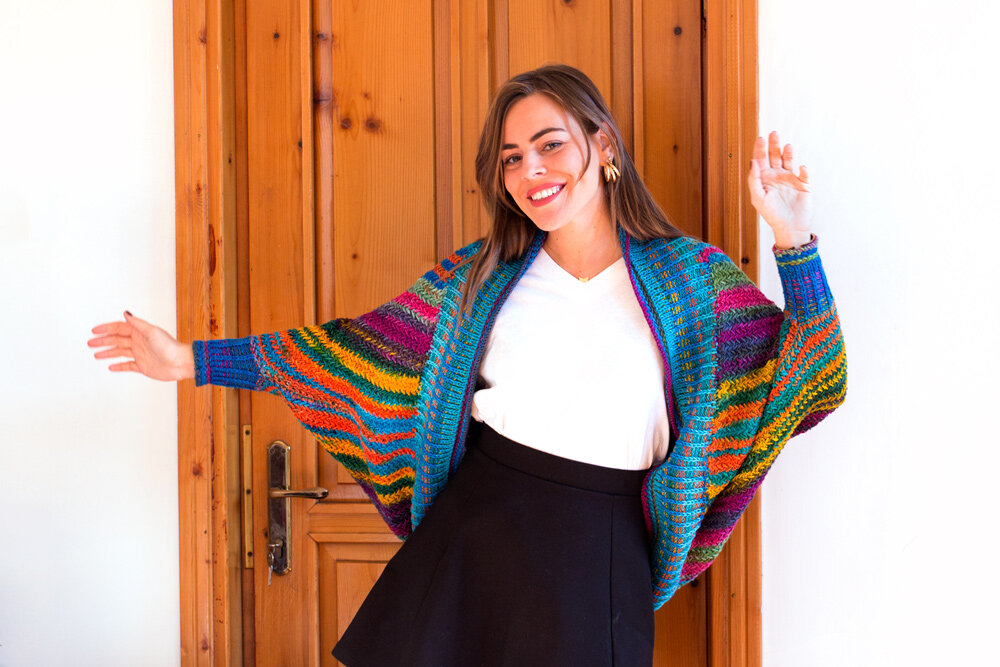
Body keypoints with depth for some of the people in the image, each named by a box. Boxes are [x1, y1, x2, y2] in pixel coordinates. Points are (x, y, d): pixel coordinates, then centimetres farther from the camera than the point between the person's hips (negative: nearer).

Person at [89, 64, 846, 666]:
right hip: (471, 533, 2)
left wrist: (795, 240, -17)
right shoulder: (482, 276, 7)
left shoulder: (691, 276, 1)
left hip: (596, 561, -2)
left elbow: (807, 380, -4)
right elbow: (364, 349, 8)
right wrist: (192, 360, 6)